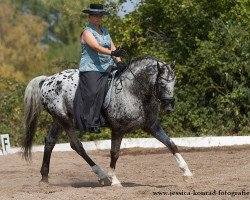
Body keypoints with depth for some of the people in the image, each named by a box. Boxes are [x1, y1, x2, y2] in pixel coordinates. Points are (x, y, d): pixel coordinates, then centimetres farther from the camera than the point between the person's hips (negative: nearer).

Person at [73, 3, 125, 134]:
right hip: (91, 68, -7)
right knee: (92, 92, -20)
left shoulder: (104, 31, 19)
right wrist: (111, 53, -34)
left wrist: (119, 61, -2)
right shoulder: (87, 32, -4)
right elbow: (96, 47, -20)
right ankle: (90, 123, -21)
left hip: (106, 67, 7)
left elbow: (112, 47, 15)